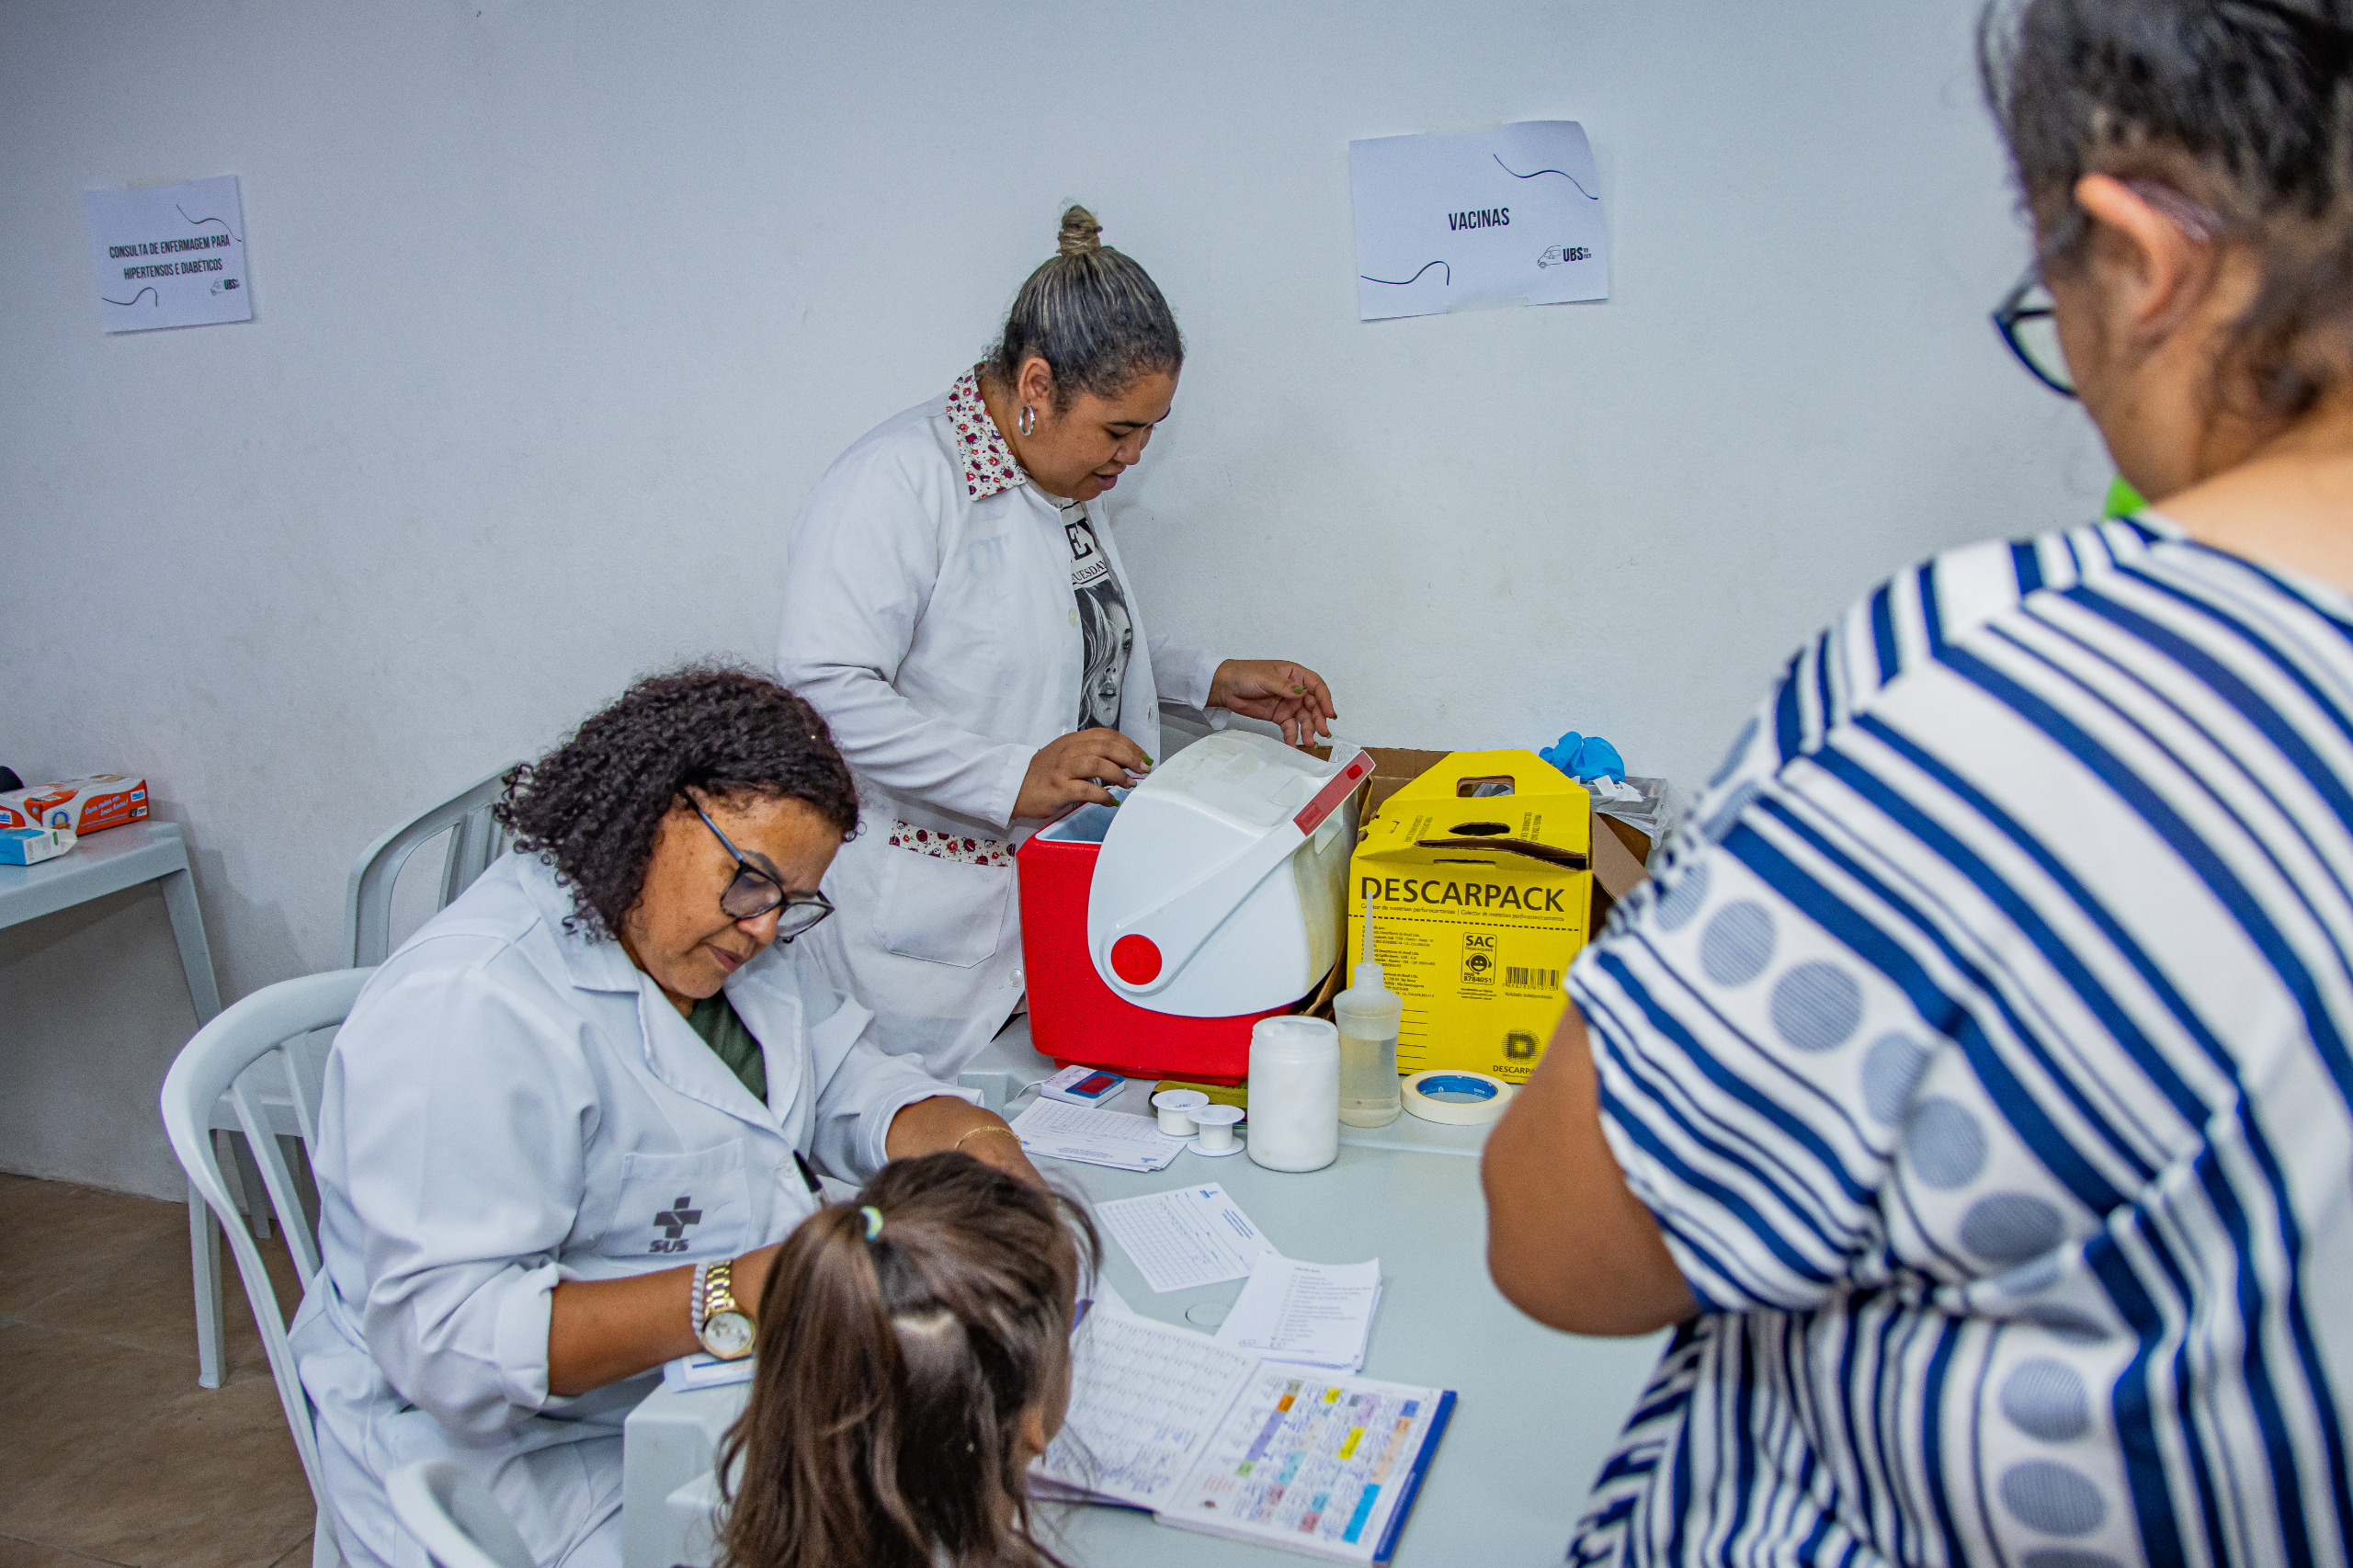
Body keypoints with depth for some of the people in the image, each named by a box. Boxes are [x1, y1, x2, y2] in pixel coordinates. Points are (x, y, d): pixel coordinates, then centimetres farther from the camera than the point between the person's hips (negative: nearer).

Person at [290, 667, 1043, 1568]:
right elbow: (445, 1335, -26)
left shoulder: (730, 929, 6)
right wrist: (726, 1301, -34)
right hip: (547, 1455, -8)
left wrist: (969, 1139, -10)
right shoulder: (466, 1011, -23)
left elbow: (847, 1081, 10)